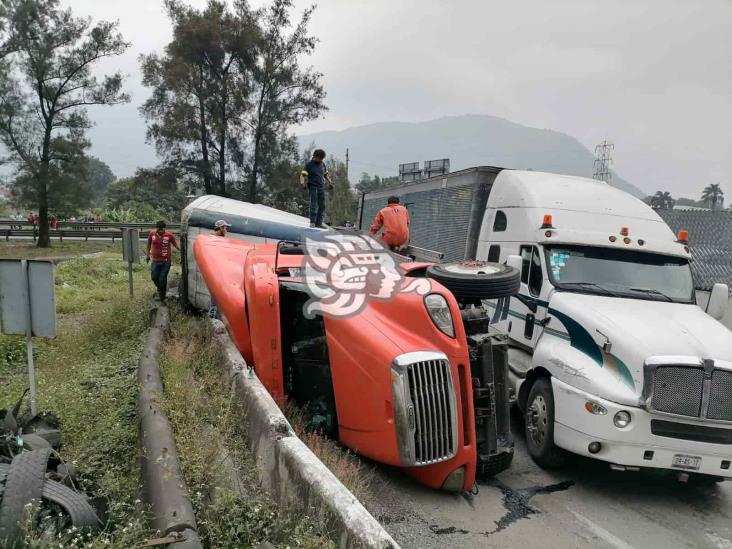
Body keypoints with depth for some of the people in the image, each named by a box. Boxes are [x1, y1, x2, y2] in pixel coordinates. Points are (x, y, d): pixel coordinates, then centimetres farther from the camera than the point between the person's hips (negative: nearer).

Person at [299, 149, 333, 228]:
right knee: (314, 204, -15)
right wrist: (302, 183, -32)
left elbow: (326, 174, 26)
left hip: (321, 187, 6)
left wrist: (330, 182, 13)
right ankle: (312, 222, -15)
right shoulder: (309, 165, -5)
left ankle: (318, 223, 5)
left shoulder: (323, 164, 12)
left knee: (322, 206, 1)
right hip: (313, 186, -6)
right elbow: (302, 175, -13)